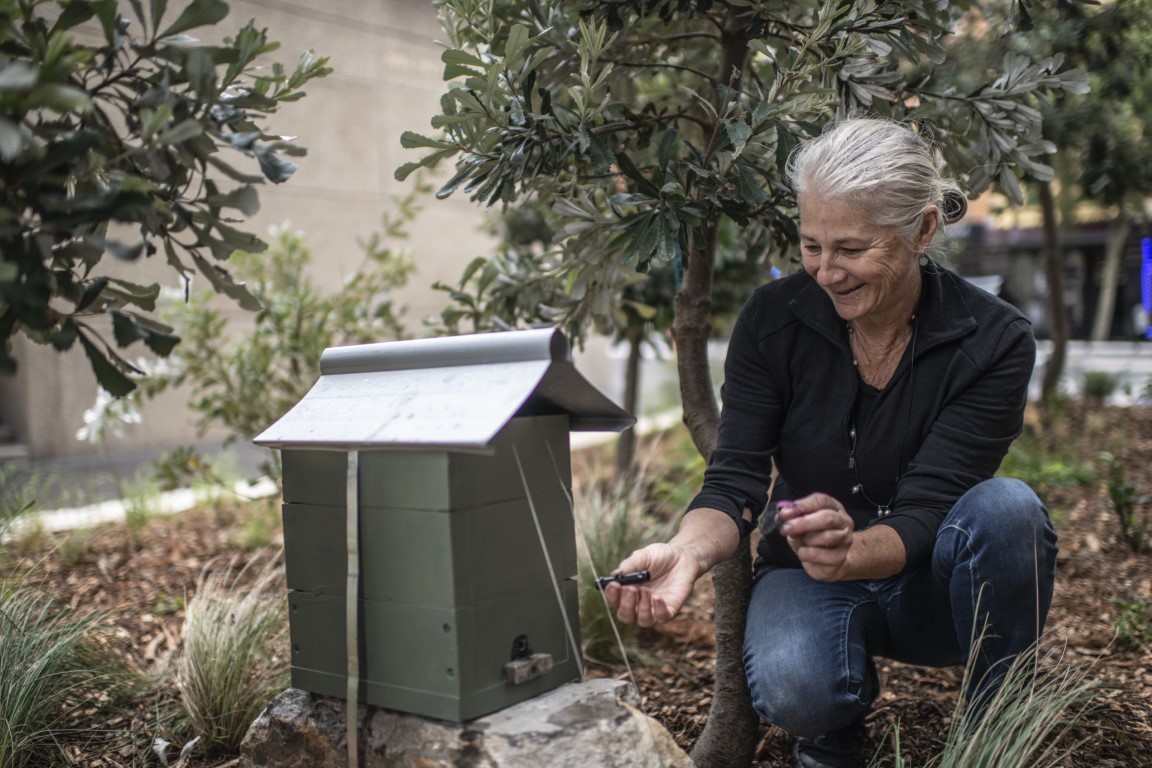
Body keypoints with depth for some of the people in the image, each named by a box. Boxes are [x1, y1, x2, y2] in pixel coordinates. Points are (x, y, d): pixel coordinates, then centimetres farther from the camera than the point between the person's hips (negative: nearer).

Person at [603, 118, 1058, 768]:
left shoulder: (994, 340, -17)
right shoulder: (773, 320, -13)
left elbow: (925, 512, -24)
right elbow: (736, 479, -16)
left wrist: (851, 552, -46)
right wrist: (689, 552, -39)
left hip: (934, 586, 1)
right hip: (806, 576, 0)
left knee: (1005, 506, -33)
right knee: (794, 687, -34)